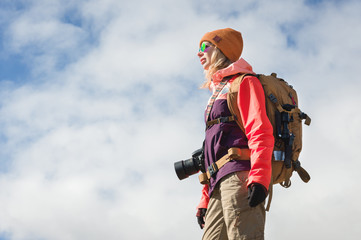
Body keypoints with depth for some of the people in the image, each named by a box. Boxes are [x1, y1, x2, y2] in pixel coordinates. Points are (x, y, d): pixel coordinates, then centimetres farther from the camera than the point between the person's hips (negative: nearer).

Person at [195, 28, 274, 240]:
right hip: (220, 185, 9)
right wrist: (205, 199, 23)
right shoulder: (218, 91, 33)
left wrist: (259, 177, -23)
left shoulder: (244, 82, 7)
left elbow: (261, 132, -9)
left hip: (240, 175, -9)